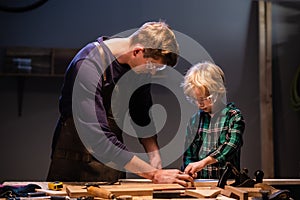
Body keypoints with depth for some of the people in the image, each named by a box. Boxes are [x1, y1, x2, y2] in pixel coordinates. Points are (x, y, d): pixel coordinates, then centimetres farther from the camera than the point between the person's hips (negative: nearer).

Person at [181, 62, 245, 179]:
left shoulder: (233, 116, 0)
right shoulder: (194, 119, 13)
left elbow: (231, 145, -15)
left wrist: (203, 162, -26)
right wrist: (189, 168, -5)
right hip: (199, 181, 3)